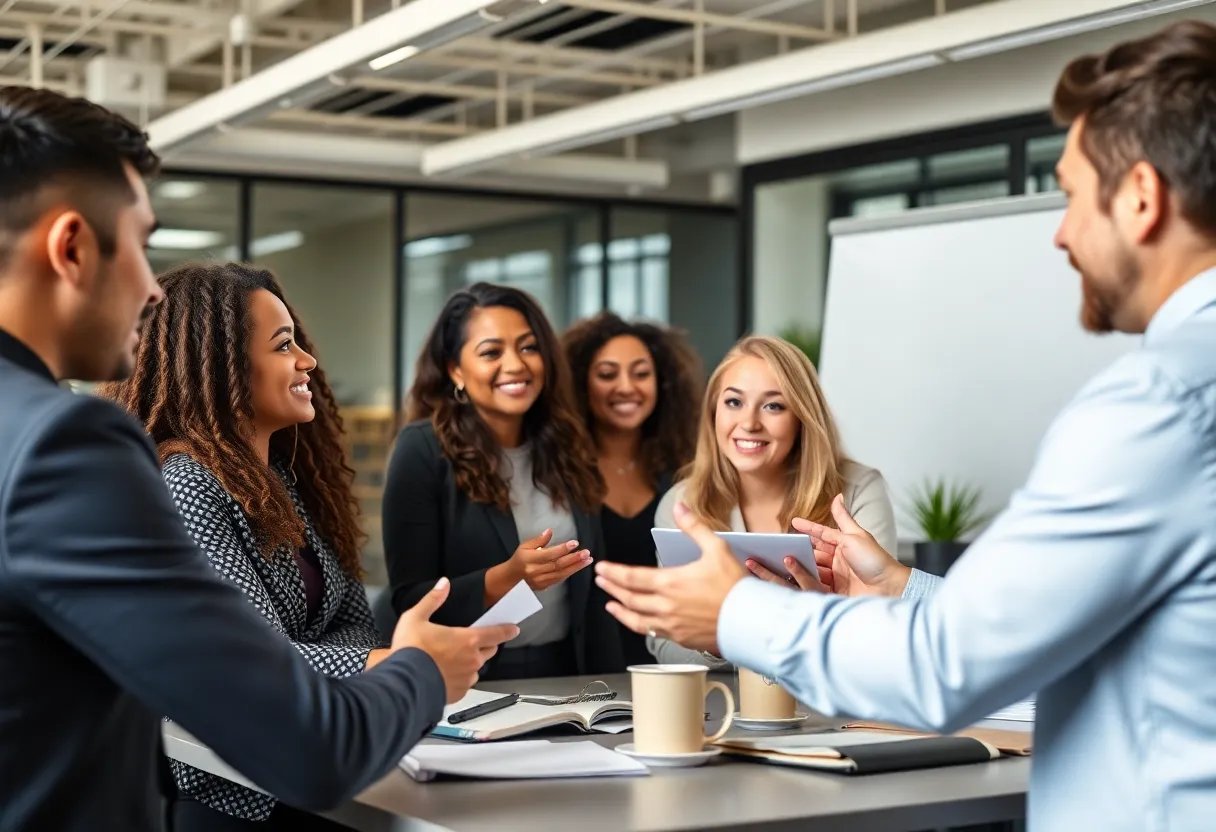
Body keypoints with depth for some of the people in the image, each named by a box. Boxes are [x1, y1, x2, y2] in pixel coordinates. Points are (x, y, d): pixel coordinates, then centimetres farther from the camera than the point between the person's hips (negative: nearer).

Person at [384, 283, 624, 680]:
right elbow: (408, 600, -9)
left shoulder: (565, 448, 8)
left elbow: (592, 588, 11)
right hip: (468, 682, -4)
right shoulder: (423, 449, -7)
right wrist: (507, 579, -21)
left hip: (563, 677, 4)